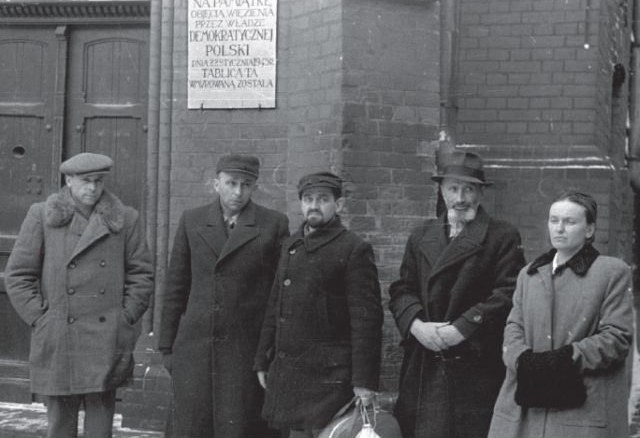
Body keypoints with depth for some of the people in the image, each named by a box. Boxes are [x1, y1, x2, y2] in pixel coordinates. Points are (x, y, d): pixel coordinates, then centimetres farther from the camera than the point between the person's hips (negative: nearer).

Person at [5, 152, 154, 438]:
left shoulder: (125, 219, 5)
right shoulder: (42, 217, 2)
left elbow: (142, 274, 8)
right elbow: (17, 275, 4)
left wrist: (126, 318, 0)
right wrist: (39, 319, -3)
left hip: (107, 342, 1)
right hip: (57, 344, 0)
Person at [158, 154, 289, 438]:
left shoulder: (273, 225, 2)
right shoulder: (192, 221, 9)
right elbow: (175, 286, 12)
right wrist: (167, 345, 9)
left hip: (247, 349, -2)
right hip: (194, 347, 2)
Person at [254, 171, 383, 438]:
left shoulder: (354, 250, -7)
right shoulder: (290, 246, 14)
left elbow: (366, 319, -11)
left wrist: (364, 381, -15)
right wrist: (263, 361, 16)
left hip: (329, 374, -6)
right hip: (287, 373, 6)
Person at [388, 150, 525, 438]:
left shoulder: (503, 237, 2)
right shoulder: (421, 236, 18)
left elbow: (508, 294, -8)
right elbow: (402, 290, 13)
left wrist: (462, 328, -14)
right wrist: (416, 325, -6)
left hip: (475, 367, -4)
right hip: (423, 368, 4)